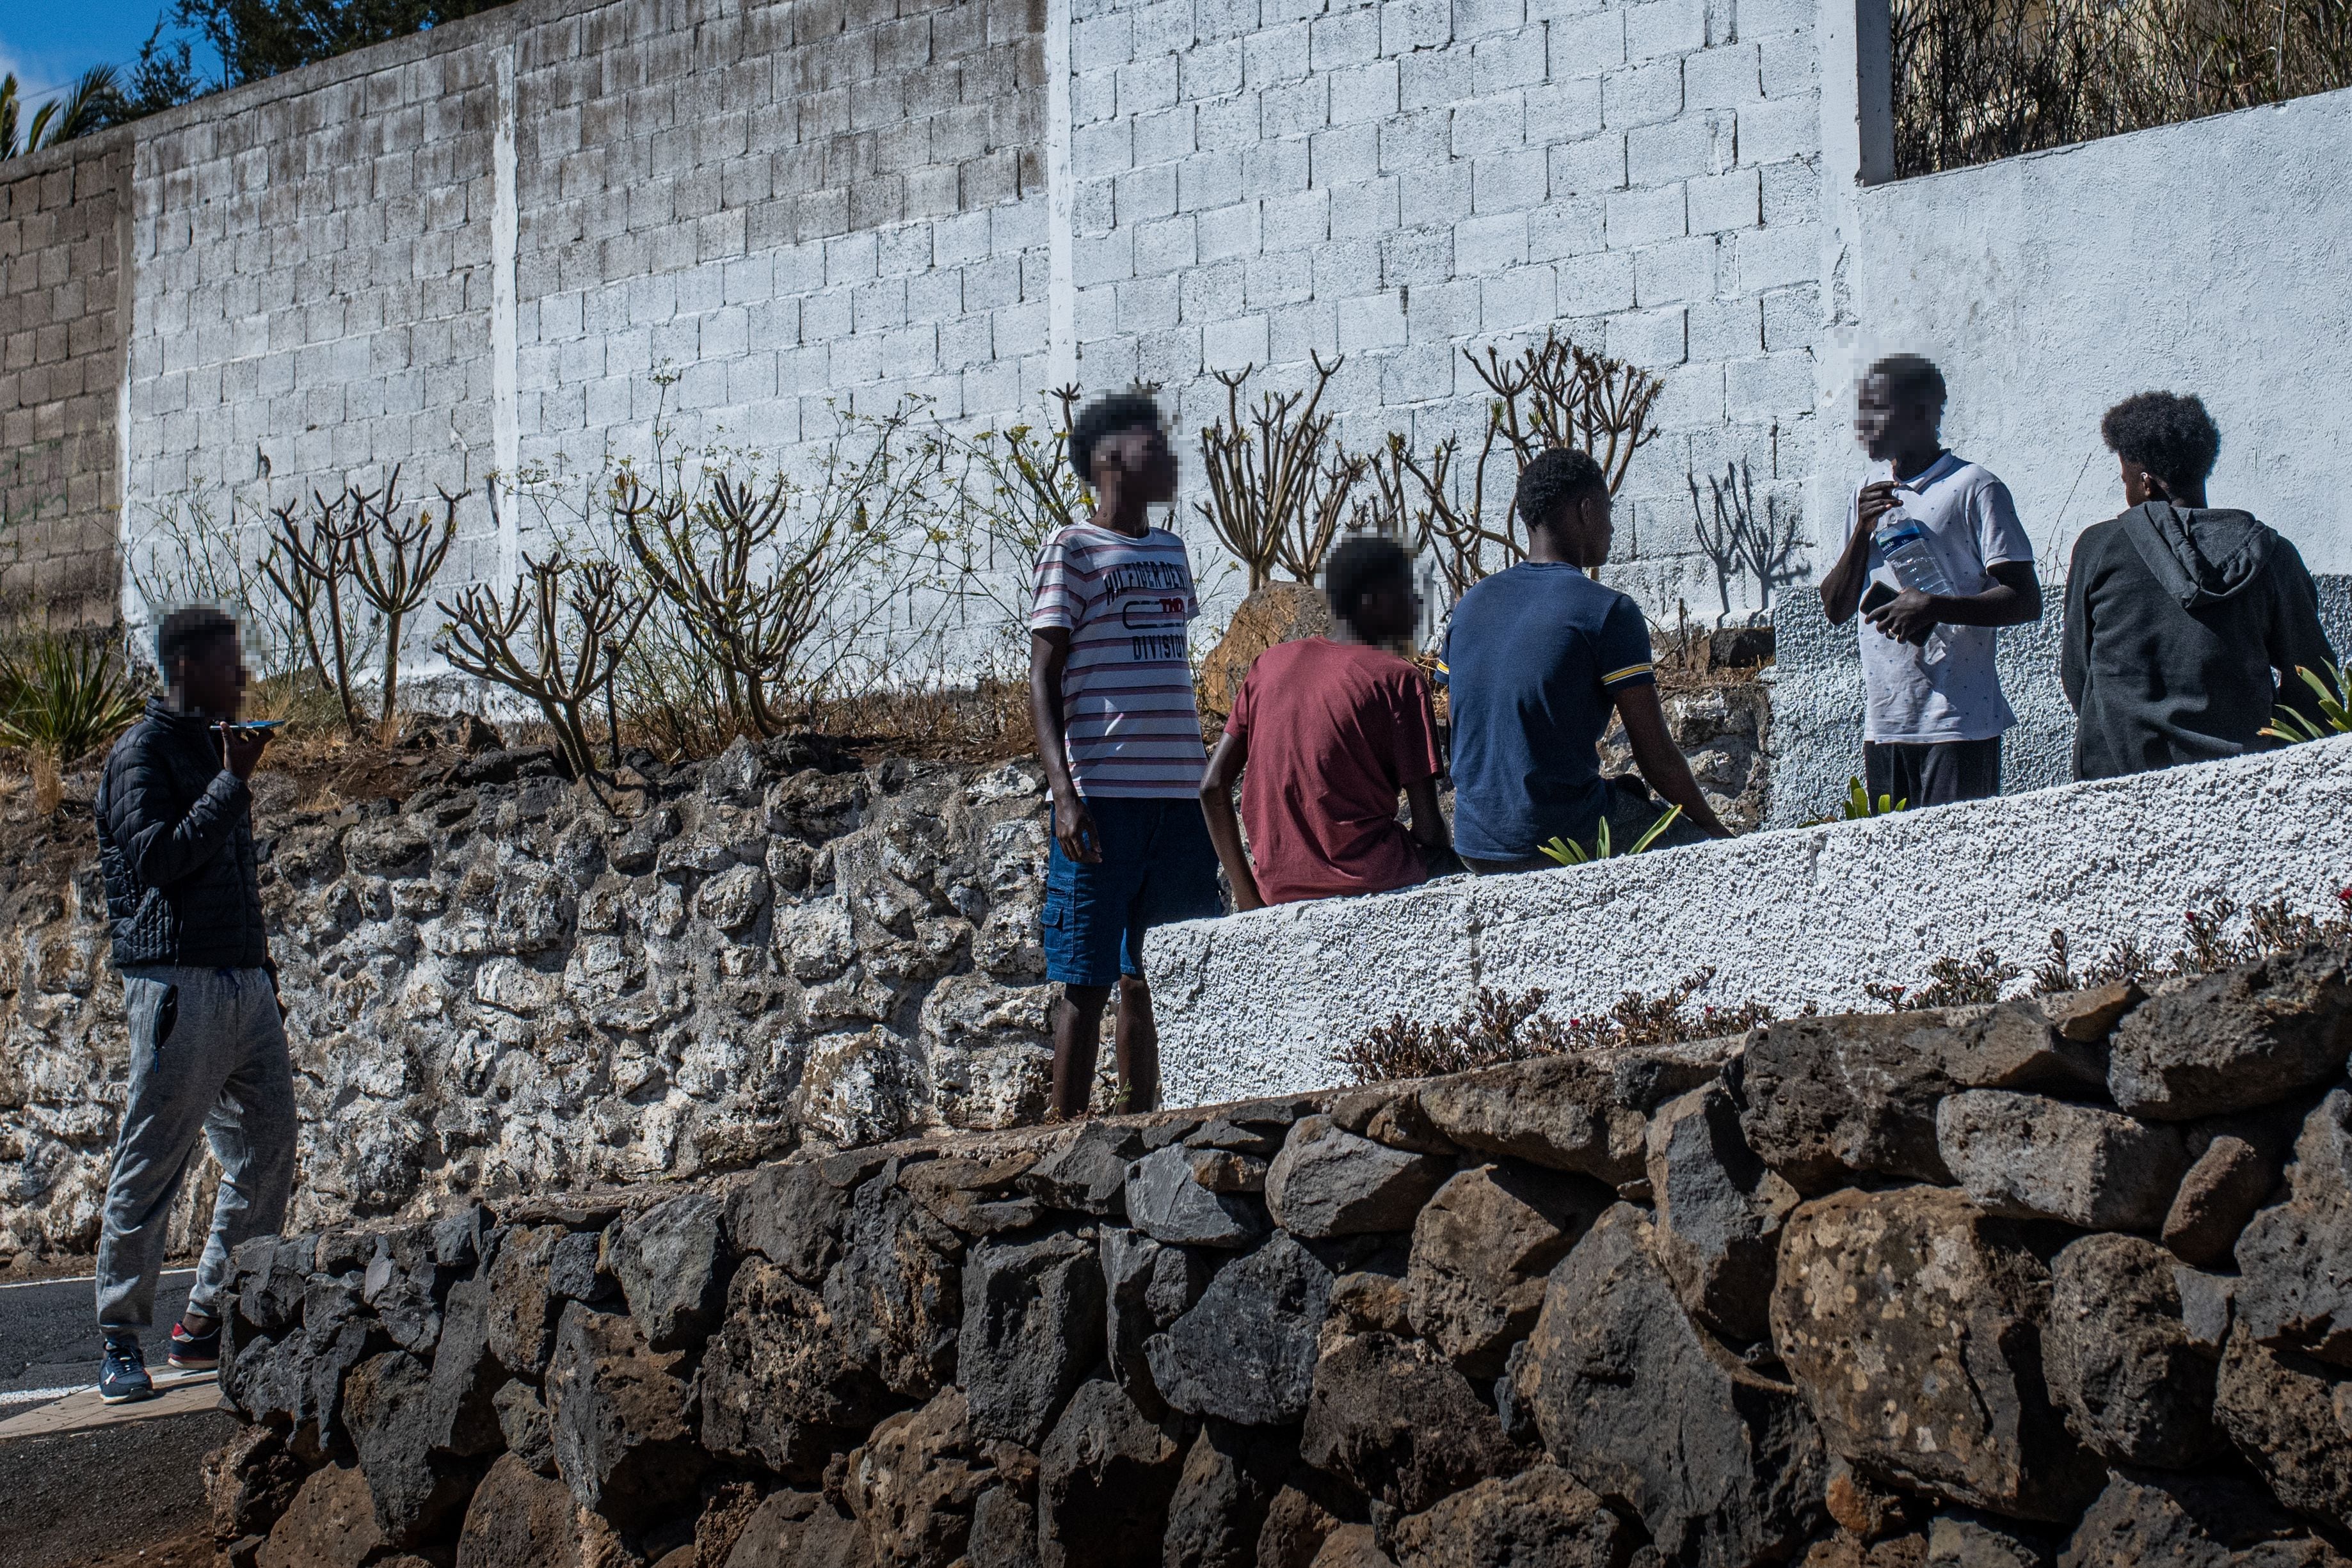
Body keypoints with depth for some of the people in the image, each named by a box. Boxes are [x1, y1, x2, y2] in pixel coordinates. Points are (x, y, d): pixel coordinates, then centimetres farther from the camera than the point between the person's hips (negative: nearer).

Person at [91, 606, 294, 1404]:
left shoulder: (216, 746, 19)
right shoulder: (142, 754, -6)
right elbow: (157, 858, -20)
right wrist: (233, 782, -17)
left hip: (244, 979, 8)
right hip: (179, 984, -8)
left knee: (268, 1155, 5)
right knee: (150, 1166, -4)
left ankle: (208, 1321, 13)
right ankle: (120, 1343, 2)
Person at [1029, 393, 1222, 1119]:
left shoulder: (1170, 552, 18)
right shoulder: (1074, 549, -2)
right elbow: (1044, 678, -7)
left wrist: (1206, 786, 19)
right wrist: (1066, 793, -17)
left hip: (1177, 794, 6)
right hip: (1101, 796, -6)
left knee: (1154, 970, 9)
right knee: (1086, 979, -2)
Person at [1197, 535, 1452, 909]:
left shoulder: (1271, 663, 9)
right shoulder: (1398, 679, -6)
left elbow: (1213, 787, 6)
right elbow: (1428, 828, -9)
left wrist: (1247, 896, 11)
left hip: (1277, 890, 6)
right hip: (1369, 882, -6)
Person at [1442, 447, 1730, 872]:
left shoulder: (1469, 606, 8)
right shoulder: (1609, 612, -11)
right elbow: (1657, 758, -10)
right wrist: (1713, 826, 6)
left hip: (1477, 851, 7)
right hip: (1563, 843, -7)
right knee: (1717, 846, 13)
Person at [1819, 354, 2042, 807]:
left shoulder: (1974, 489, -4)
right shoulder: (1869, 498, 18)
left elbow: (2026, 601, -9)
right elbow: (1836, 609, 15)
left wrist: (1933, 607, -24)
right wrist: (1862, 531, -1)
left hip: (1958, 723, -6)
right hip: (1882, 724, 6)